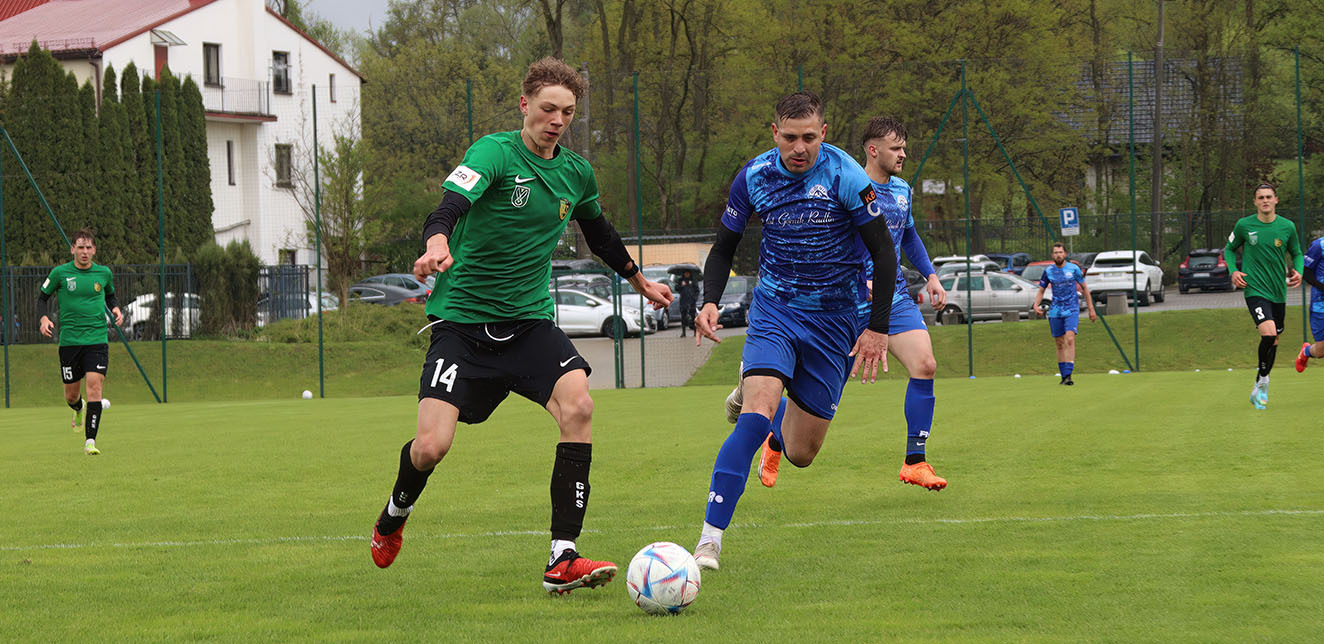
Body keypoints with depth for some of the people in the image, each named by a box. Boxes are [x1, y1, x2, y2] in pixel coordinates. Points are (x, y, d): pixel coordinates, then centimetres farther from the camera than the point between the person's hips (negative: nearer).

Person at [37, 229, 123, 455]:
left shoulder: (104, 273, 4)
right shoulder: (60, 273, -2)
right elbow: (43, 298, 11)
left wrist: (115, 309, 3)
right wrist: (45, 318, -7)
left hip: (97, 340, 0)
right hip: (69, 340, 0)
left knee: (95, 385, -16)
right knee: (71, 394, 7)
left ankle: (90, 441, -16)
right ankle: (79, 408, 47)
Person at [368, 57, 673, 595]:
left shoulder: (577, 173, 8)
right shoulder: (495, 152, -11)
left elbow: (598, 233, 29)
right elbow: (452, 204, -29)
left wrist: (639, 280, 41)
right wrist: (438, 245, -50)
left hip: (530, 320, 4)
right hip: (462, 322, -4)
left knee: (578, 405, -23)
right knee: (431, 446, -14)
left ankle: (562, 560, -21)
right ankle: (396, 513, 25)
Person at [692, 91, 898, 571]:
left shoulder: (845, 177, -14)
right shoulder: (754, 176, -5)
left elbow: (884, 255, -8)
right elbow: (724, 247, 8)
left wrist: (878, 327, -12)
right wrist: (710, 301, -8)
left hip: (834, 321, 0)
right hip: (774, 311, 1)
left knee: (800, 454, 5)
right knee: (756, 414, -26)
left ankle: (762, 400, 41)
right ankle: (710, 537, -26)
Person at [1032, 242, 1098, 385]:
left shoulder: (1074, 269, -1)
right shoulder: (1048, 271, 4)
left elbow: (1084, 288, 9)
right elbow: (1041, 290, 13)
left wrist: (1091, 309, 9)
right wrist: (1036, 305, -6)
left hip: (1072, 310, -3)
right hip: (1055, 312, 3)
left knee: (1070, 339, -20)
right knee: (1060, 344, 6)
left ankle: (1068, 375, -26)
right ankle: (1063, 376, 17)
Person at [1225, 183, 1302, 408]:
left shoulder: (1287, 227, 2)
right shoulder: (1244, 225, -3)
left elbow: (1296, 254, 16)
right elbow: (1229, 249, 13)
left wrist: (1298, 272, -4)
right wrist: (1233, 271, -4)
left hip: (1278, 292, 4)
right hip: (1255, 290, -4)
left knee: (1273, 341, 10)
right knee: (1269, 333, -24)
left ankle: (1259, 388, 28)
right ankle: (1263, 379, -4)